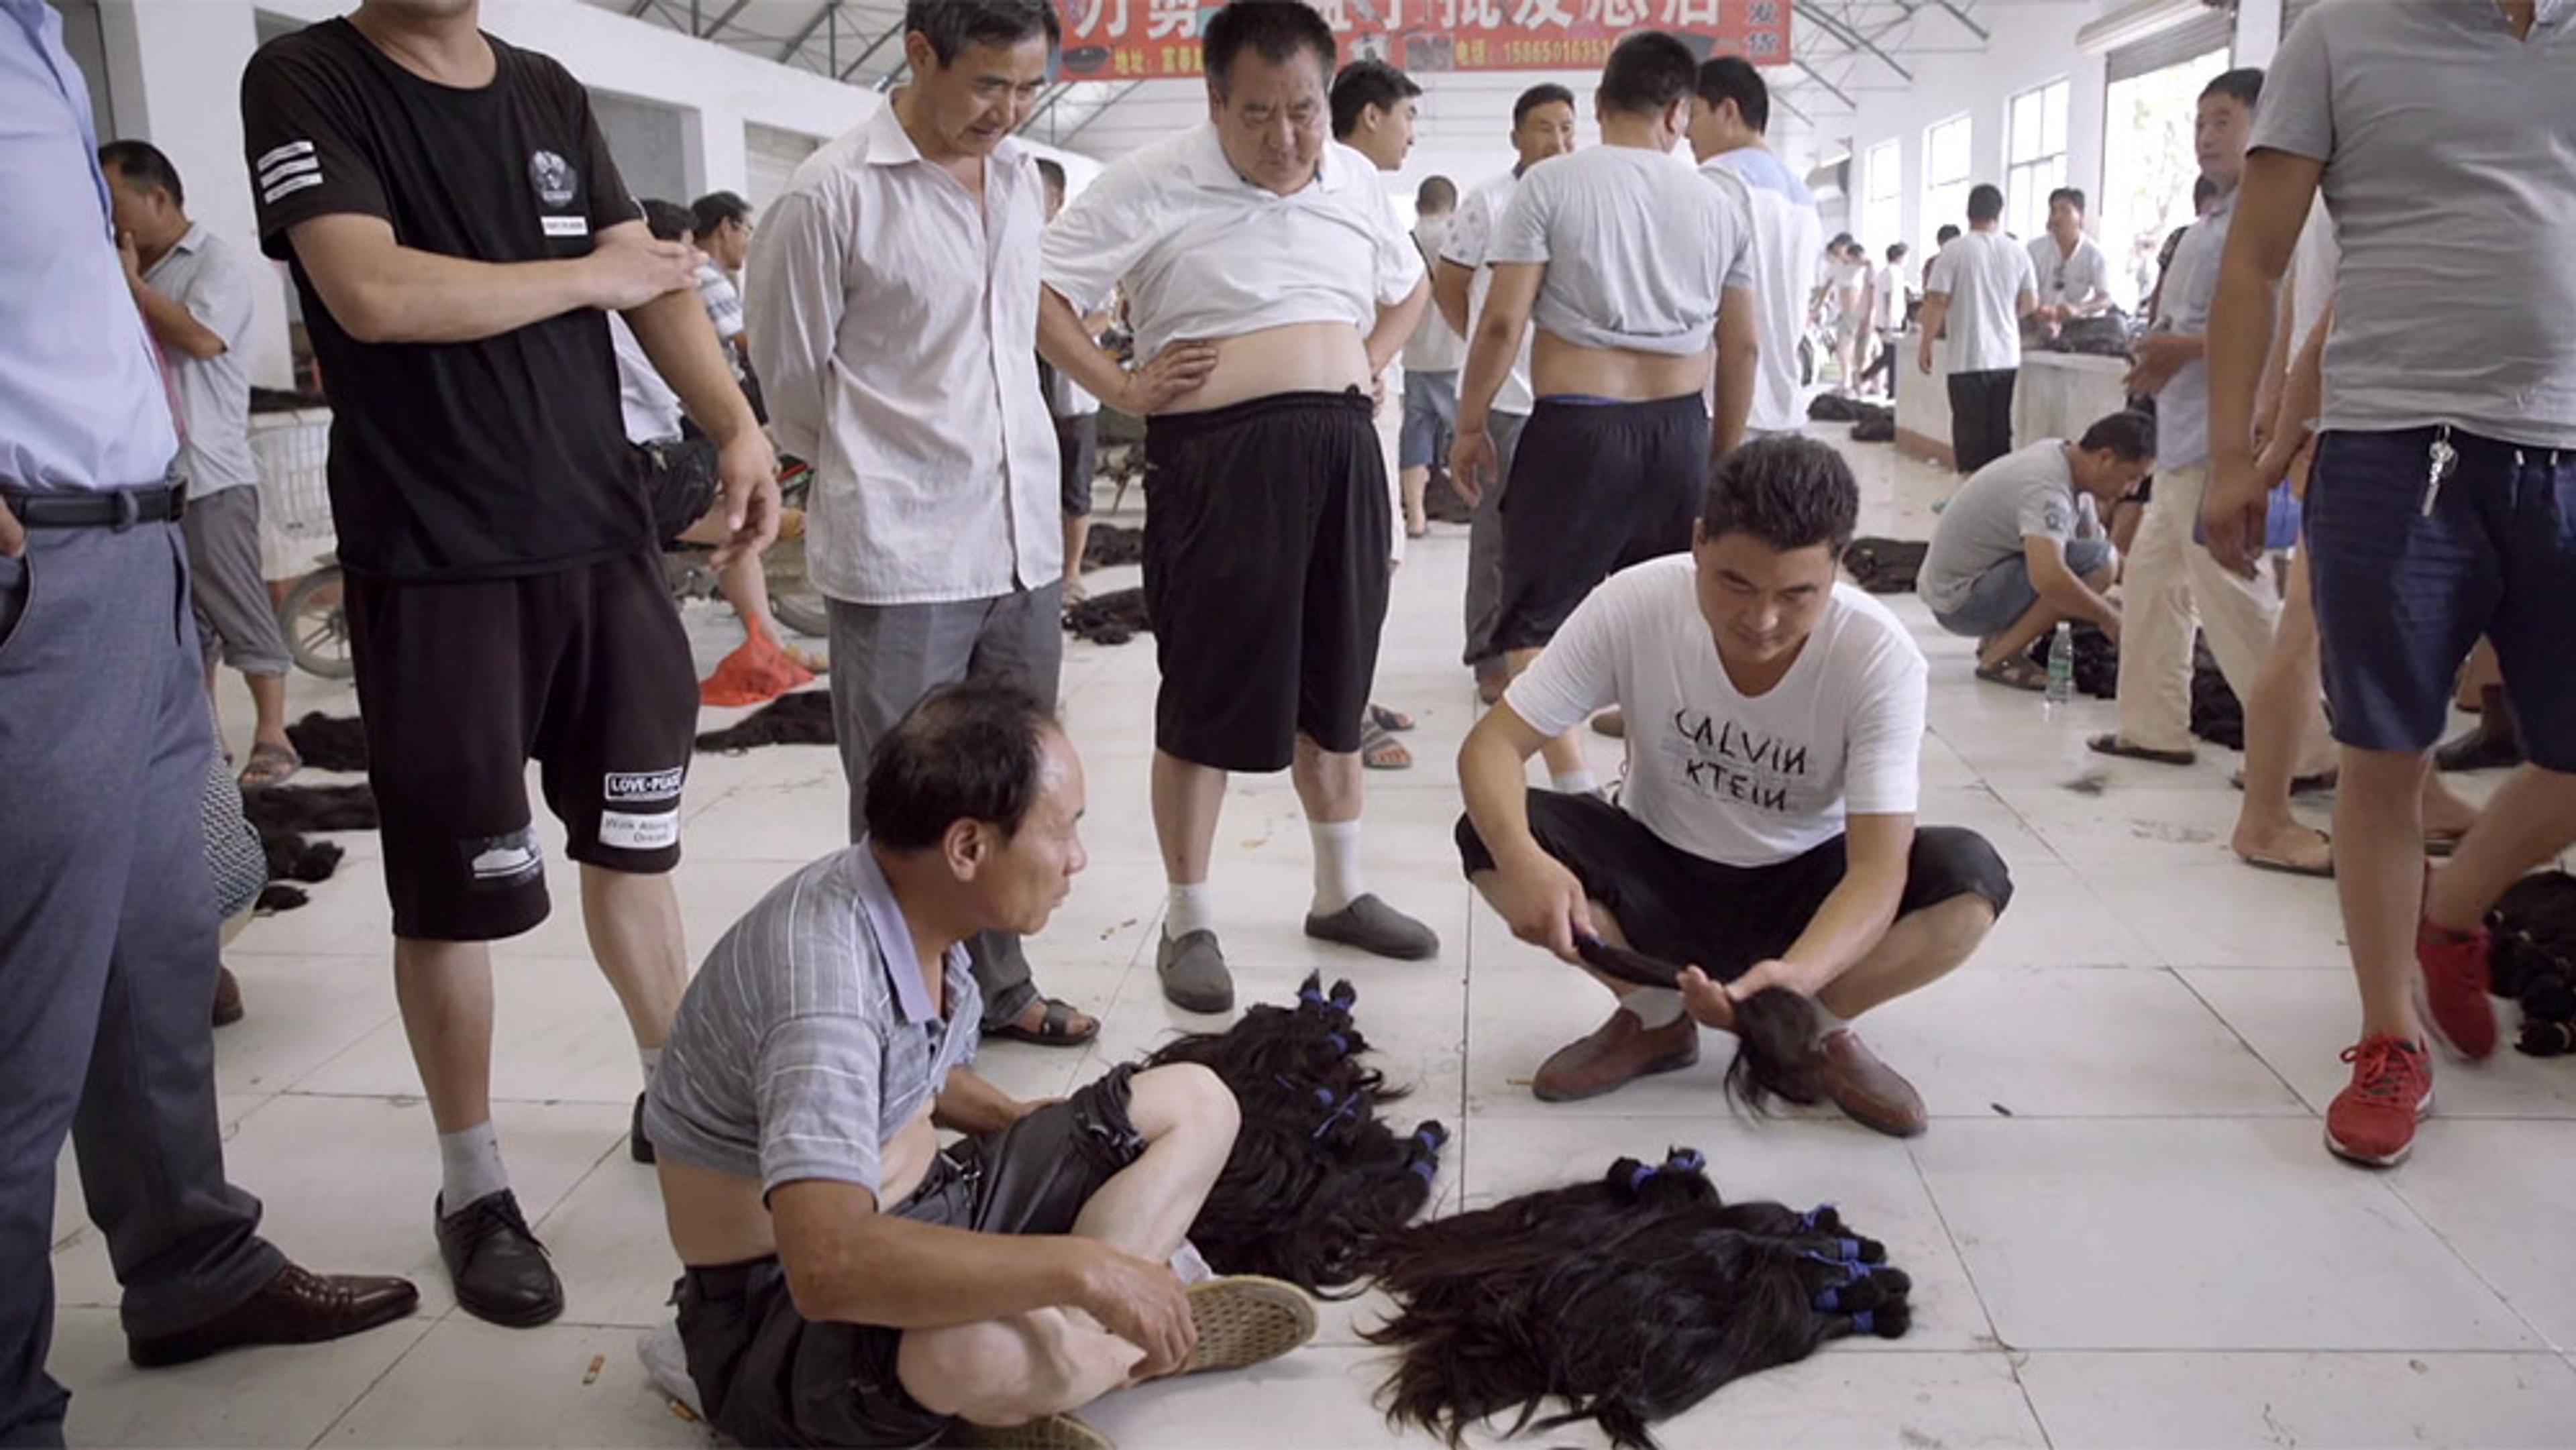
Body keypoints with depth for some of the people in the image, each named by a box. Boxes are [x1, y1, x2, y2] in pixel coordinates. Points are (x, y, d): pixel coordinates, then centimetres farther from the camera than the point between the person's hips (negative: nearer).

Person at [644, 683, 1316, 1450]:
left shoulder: (913, 900, -4)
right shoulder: (822, 970, -31)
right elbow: (830, 1266, -43)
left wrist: (1021, 1119, 7)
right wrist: (1080, 1266, -38)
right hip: (787, 1308, -9)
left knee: (1192, 1102, 6)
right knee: (981, 1344, -42)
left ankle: (1047, 1365, -12)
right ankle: (1131, 1344, -8)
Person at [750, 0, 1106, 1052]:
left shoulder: (1023, 182, 9)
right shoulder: (832, 195, -11)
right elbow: (789, 379, -2)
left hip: (1026, 546, 6)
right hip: (898, 562, -6)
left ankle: (997, 988, 32)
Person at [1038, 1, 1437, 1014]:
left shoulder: (1355, 179, 12)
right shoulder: (1156, 182, -6)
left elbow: (1409, 288, 29)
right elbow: (1039, 289, -7)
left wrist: (1369, 364, 12)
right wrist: (1121, 389, -12)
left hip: (1344, 451, 6)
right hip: (1219, 457, -5)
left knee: (1334, 686, 14)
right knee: (1206, 701, -1)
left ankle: (1341, 893, 29)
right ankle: (1188, 923, 12)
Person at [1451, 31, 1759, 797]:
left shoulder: (1552, 184, -4)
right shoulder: (1720, 202, 8)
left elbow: (1504, 320, -9)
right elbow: (1743, 344, 11)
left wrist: (1470, 425, 2)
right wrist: (1724, 451, 22)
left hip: (1579, 429, -4)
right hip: (1681, 431, 4)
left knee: (1536, 619, 3)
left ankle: (1575, 786, -9)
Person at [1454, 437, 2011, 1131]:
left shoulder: (1880, 657, -25)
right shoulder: (1634, 606, -24)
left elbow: (1879, 865, -29)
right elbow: (1492, 744, -23)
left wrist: (1797, 974, -50)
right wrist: (1522, 860, -45)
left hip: (1801, 891, -1)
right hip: (1657, 876, 1)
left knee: (1970, 879, -29)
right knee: (1491, 835, -26)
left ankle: (1818, 1030, -2)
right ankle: (1655, 1018, -3)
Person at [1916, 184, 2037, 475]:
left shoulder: (1954, 250, -9)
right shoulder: (2017, 252, 4)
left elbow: (1937, 302, -11)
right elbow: (2030, 302, 11)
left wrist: (1925, 345, -1)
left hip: (1969, 358, -4)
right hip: (2008, 357, 4)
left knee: (1970, 433, 1)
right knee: (2000, 433, 12)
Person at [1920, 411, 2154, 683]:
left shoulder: (2062, 455, 4)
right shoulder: (2046, 488, -26)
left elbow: (2094, 537, 14)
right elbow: (2049, 579, -39)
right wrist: (2110, 618, -25)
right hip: (1959, 601, -10)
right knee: (2099, 561, -23)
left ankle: (1996, 637, 11)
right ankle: (2001, 658, -14)